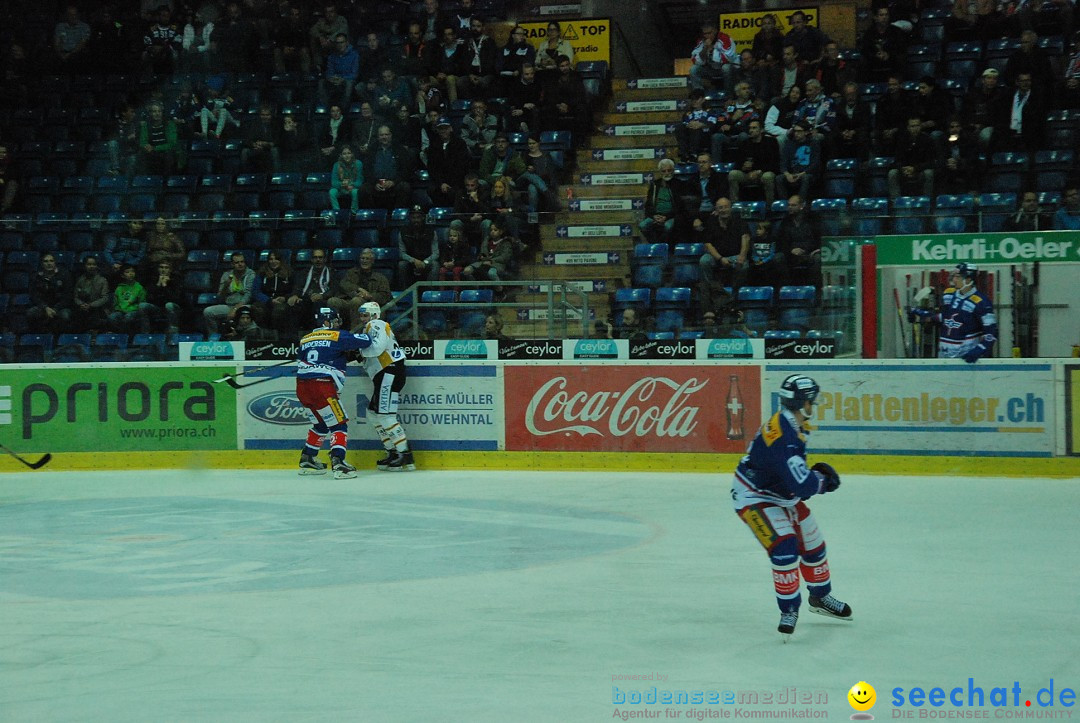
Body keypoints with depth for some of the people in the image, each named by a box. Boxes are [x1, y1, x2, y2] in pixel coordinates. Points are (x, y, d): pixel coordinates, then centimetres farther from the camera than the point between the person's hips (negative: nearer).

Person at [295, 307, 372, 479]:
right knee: (339, 424, -2)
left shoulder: (305, 339, 20)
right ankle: (338, 463, -19)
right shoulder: (337, 336, 0)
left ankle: (307, 459, 29)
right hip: (322, 386, -7)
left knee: (321, 424, 25)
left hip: (302, 387, 7)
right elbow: (365, 341, -5)